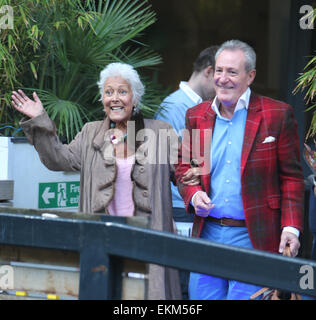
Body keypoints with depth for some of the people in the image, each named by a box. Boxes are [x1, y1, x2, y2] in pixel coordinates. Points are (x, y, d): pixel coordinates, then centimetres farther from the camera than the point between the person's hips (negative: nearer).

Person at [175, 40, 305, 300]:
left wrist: (291, 227, -10)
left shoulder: (277, 114, -2)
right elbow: (183, 166, 18)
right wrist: (193, 195, -3)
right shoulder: (197, 116, 10)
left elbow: (291, 177, -2)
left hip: (254, 238, -4)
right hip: (207, 232, 4)